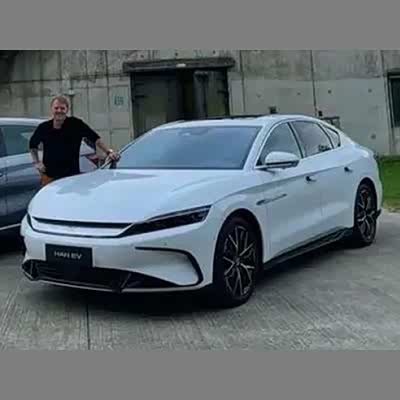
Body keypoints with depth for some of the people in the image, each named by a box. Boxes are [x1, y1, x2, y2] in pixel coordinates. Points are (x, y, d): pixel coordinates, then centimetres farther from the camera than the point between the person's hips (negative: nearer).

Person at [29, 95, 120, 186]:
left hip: (72, 175, -2)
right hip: (49, 176, 2)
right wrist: (36, 162, 10)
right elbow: (33, 144, 20)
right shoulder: (44, 127, 3)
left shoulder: (76, 124, -6)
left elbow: (95, 138, -6)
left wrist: (109, 151, -16)